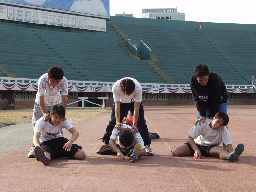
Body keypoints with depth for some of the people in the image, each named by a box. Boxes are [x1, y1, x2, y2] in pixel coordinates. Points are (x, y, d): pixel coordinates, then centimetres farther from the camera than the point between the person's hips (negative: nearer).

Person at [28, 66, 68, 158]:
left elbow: (64, 98, -30)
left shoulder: (64, 81, -31)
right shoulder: (42, 80, -36)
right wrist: (44, 113, -48)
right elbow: (41, 99, -37)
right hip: (41, 103, -1)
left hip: (56, 102, 1)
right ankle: (34, 147, 8)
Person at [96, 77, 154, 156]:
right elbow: (117, 105, -35)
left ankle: (147, 145, -2)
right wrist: (118, 122, -42)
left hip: (135, 102, -1)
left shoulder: (138, 88, -40)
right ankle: (106, 144, 6)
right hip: (121, 102, 1)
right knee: (113, 122, -3)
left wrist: (134, 125, -40)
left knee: (141, 122, -10)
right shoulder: (115, 87, -38)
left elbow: (136, 108, -37)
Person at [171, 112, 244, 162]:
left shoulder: (224, 130, -15)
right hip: (197, 145, 1)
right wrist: (197, 150, -31)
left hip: (211, 148, -1)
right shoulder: (202, 123, -19)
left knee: (220, 149, -40)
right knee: (175, 152, -23)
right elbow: (190, 138, -15)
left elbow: (229, 144, -23)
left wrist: (232, 153, -47)